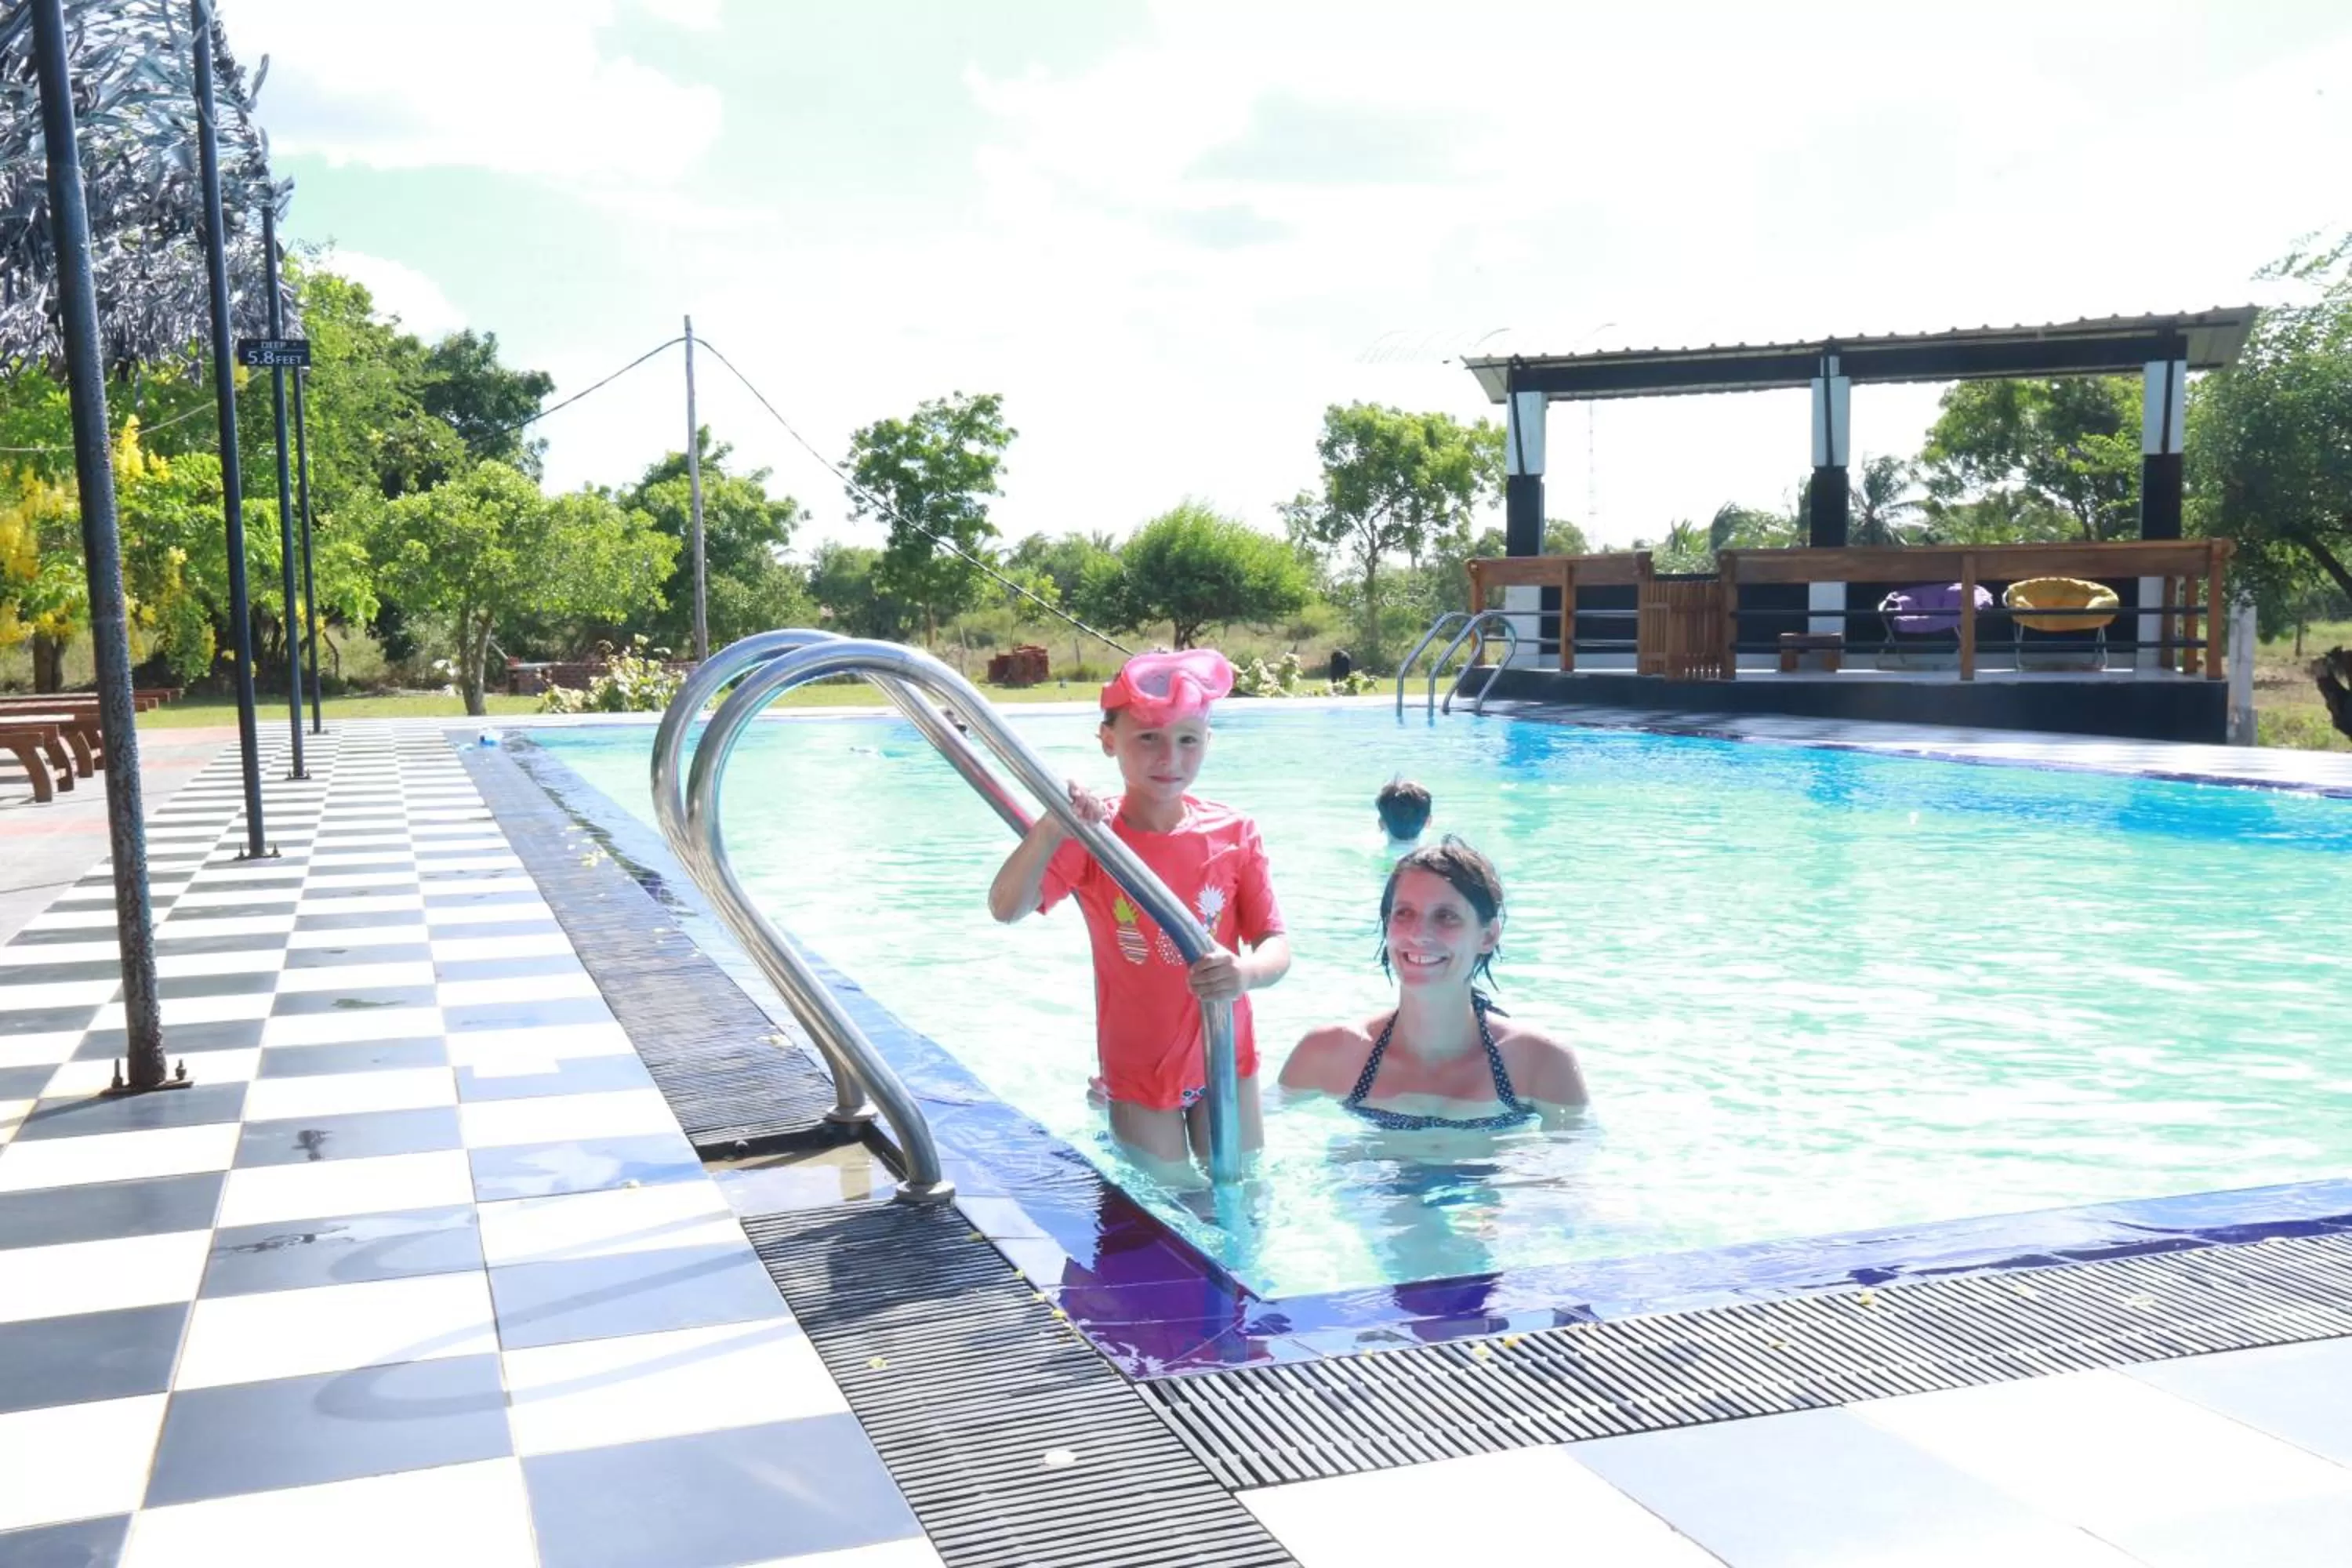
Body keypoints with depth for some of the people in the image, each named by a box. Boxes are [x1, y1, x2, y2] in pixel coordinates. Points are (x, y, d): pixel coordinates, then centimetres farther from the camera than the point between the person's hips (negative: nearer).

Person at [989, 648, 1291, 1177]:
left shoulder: (1233, 833, -9)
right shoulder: (1090, 836, -13)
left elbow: (1276, 945, -11)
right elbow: (1005, 909, -26)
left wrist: (1247, 971, -35)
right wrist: (1052, 829, -42)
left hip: (1225, 1060, 2)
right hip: (1138, 1072, -2)